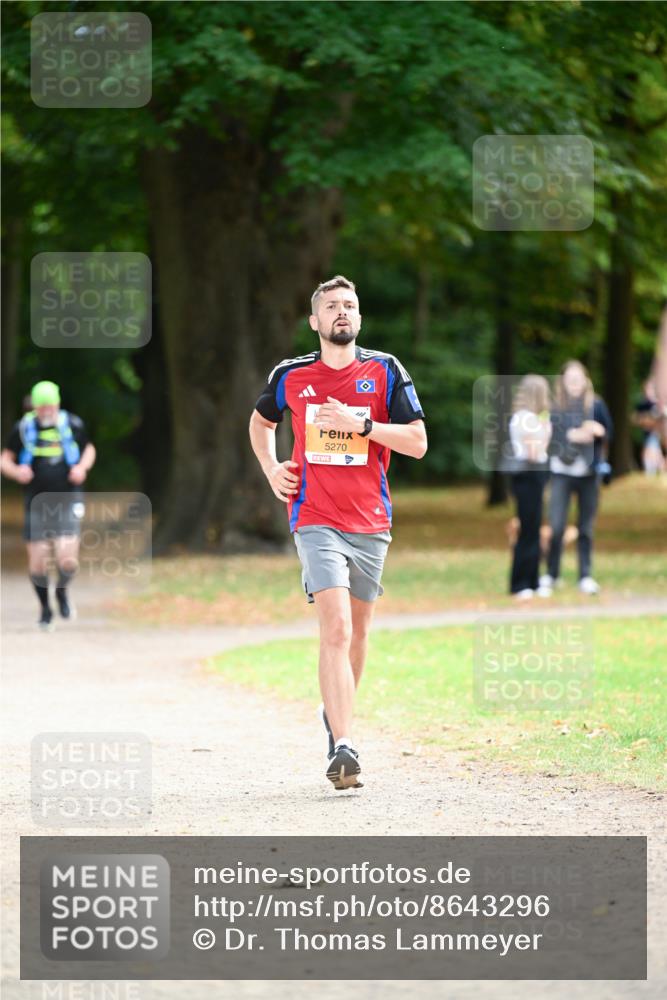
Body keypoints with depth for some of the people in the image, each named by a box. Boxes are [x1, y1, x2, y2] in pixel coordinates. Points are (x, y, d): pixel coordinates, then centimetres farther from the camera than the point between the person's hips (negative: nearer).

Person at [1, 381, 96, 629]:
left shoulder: (72, 425, -1)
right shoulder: (23, 428, -2)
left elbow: (89, 450, 17)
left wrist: (82, 467, -4)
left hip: (68, 501, -1)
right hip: (37, 504, 1)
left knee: (67, 560, -14)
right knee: (37, 561, 0)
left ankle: (62, 591, 20)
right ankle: (45, 608, 25)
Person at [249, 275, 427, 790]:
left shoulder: (385, 371, 1)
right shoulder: (290, 376, 3)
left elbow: (418, 442, -4)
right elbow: (261, 422, 24)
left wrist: (361, 423, -17)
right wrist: (271, 469, 7)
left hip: (371, 523, 2)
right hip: (316, 520, -2)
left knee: (357, 630, 13)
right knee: (336, 628, -17)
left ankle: (336, 713, 39)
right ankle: (344, 747, -24)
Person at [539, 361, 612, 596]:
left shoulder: (595, 405, 2)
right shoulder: (553, 406, 0)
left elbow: (608, 435, 5)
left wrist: (599, 431, -16)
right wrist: (570, 435, -17)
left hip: (588, 473, 1)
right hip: (561, 472, -1)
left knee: (586, 528, 6)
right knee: (556, 526, -8)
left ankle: (586, 577, 14)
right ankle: (551, 574, 7)